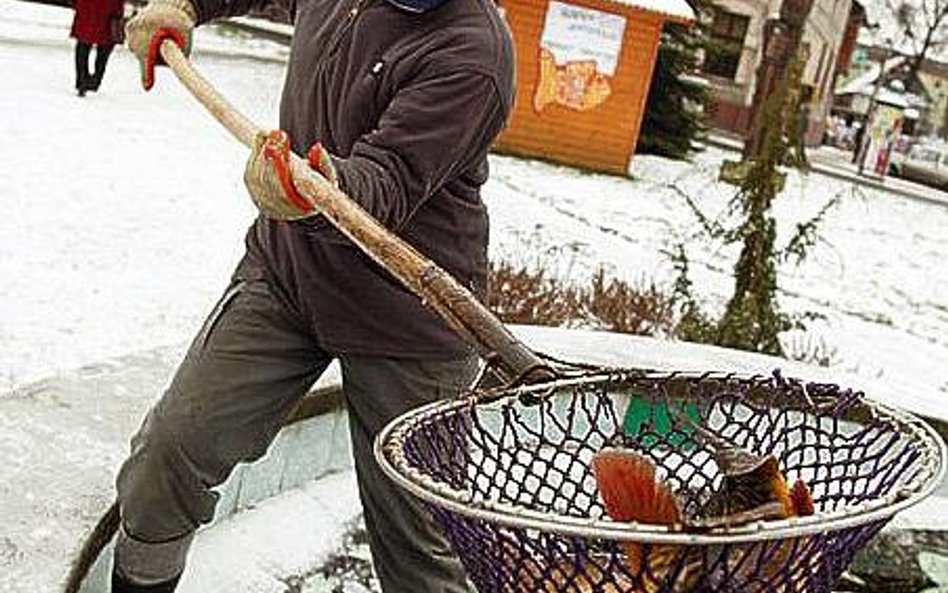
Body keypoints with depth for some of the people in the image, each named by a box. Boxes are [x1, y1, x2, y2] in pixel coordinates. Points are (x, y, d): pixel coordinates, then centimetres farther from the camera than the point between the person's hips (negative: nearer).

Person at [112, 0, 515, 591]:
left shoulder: (475, 49, -20)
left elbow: (392, 179, -29)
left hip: (405, 315, -5)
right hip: (284, 268, 6)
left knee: (412, 539, -2)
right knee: (176, 442, 0)